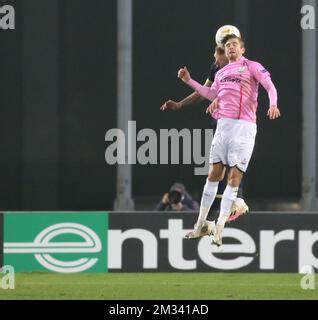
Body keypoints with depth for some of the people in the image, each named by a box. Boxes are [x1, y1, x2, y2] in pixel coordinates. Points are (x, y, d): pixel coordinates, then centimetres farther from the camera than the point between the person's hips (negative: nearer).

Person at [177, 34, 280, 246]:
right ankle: (201, 223, 12)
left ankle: (219, 227, -9)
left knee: (235, 177, -7)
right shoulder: (221, 73, 20)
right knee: (214, 173, 6)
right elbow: (212, 94, 32)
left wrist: (273, 104, -25)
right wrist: (189, 81, 26)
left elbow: (270, 86, -6)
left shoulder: (252, 67, 3)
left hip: (244, 126, -5)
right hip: (223, 124, 5)